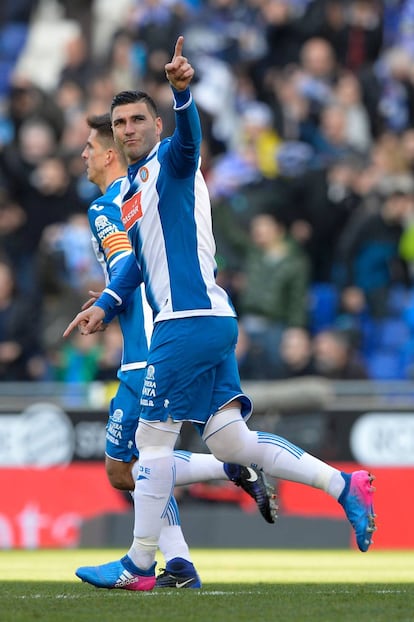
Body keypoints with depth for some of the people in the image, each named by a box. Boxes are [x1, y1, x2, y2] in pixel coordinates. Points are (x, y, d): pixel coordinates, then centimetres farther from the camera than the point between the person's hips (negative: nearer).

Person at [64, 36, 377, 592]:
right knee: (229, 442, 4)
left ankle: (139, 565, 2)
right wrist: (105, 306, 22)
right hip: (208, 322, 9)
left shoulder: (170, 161, -3)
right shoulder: (129, 190, 23)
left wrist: (182, 91, -47)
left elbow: (189, 136, -27)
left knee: (154, 438, -4)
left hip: (191, 320, -9)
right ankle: (344, 485, 6)